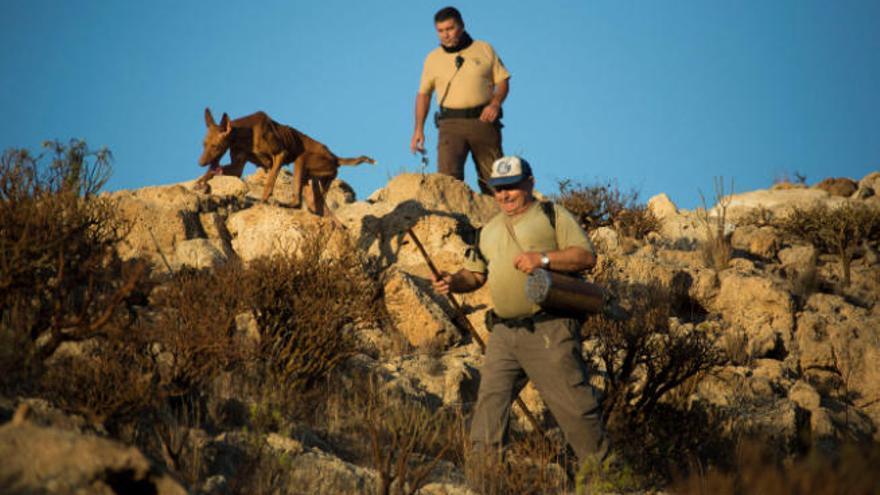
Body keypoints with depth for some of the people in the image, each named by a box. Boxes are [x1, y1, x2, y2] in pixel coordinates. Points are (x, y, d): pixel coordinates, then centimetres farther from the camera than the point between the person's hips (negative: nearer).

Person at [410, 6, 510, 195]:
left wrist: (495, 103, -11)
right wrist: (419, 129, 8)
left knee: (492, 177, 1)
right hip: (450, 123, 0)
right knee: (447, 175, -19)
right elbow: (423, 94, 17)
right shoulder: (433, 58, 13)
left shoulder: (484, 50, 9)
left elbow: (502, 81, 9)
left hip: (483, 121, 0)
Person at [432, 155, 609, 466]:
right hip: (504, 332, 6)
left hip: (548, 329, -6)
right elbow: (475, 274, 24)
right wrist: (453, 282, 2)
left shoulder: (553, 216, 5)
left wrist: (544, 259, -18)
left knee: (573, 401, -7)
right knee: (490, 401, 3)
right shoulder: (490, 230, 23)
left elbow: (586, 256, -5)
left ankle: (599, 465, 0)